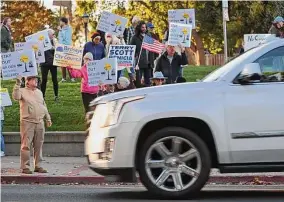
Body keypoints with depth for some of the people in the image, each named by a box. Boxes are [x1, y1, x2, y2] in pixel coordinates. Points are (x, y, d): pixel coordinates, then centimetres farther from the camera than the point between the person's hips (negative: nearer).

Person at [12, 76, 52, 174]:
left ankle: (37, 166, 13)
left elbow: (44, 106, 24)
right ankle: (25, 166, -4)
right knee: (26, 145, -6)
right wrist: (17, 84, -25)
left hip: (40, 123, 6)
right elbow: (16, 97, -20)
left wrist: (48, 118, 22)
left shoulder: (39, 92, 19)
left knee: (38, 145, 6)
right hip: (27, 122, -5)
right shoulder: (22, 91, 1)